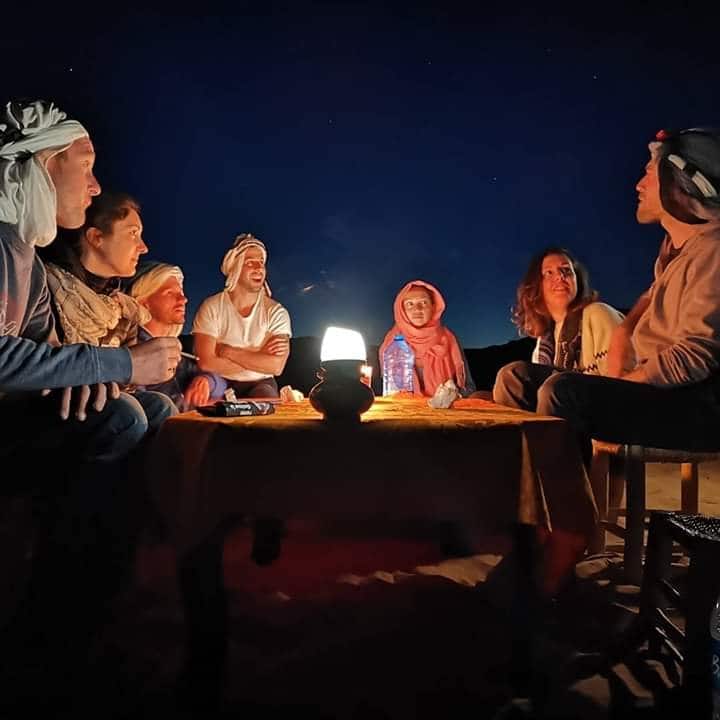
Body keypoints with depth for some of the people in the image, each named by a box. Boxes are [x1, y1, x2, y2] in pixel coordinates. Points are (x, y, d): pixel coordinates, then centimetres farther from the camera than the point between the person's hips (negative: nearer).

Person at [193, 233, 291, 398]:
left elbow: (276, 366, -16)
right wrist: (259, 358, -13)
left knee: (267, 398, -32)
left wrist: (227, 351, -16)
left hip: (260, 385, 0)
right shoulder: (211, 307, -5)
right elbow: (206, 363, -15)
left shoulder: (276, 312, -3)